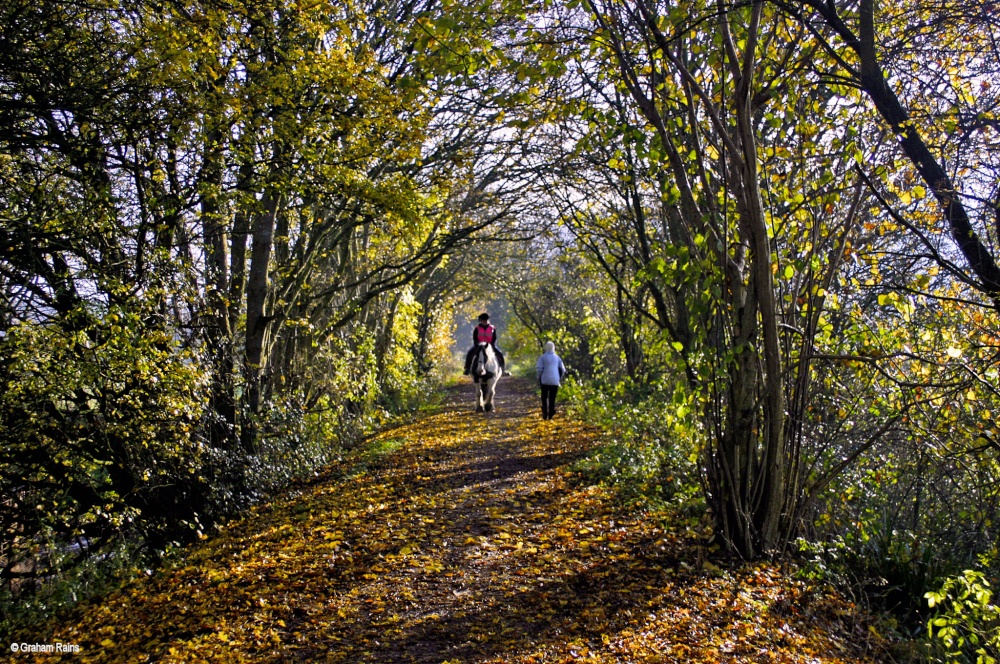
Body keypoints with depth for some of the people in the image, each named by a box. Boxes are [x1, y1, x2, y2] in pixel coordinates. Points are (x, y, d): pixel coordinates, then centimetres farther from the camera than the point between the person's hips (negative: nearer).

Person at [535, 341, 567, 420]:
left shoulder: (543, 357, -2)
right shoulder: (557, 357, 8)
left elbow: (538, 368, -11)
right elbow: (563, 369, 7)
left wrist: (539, 378, 2)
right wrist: (559, 378, 18)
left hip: (545, 381, -2)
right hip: (555, 381, 2)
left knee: (544, 398, 7)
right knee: (552, 398, 8)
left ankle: (545, 414, -2)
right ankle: (550, 415, 3)